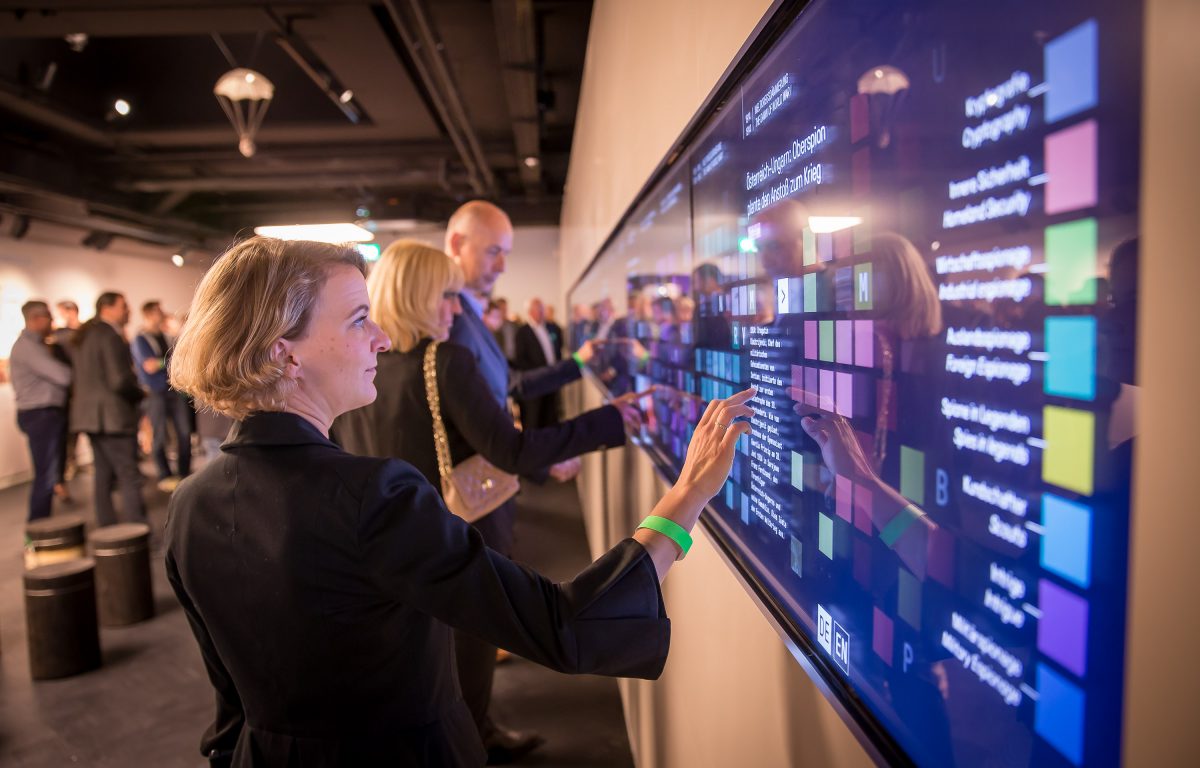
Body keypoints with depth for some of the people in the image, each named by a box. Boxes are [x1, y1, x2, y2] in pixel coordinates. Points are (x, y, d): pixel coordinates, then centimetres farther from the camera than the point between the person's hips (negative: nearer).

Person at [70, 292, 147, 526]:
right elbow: (120, 380, -21)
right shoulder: (110, 336, -15)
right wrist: (138, 395, -4)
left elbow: (79, 376, 20)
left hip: (89, 414, 10)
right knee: (129, 477, -9)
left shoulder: (85, 335, 15)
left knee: (104, 476, 14)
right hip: (112, 416, -9)